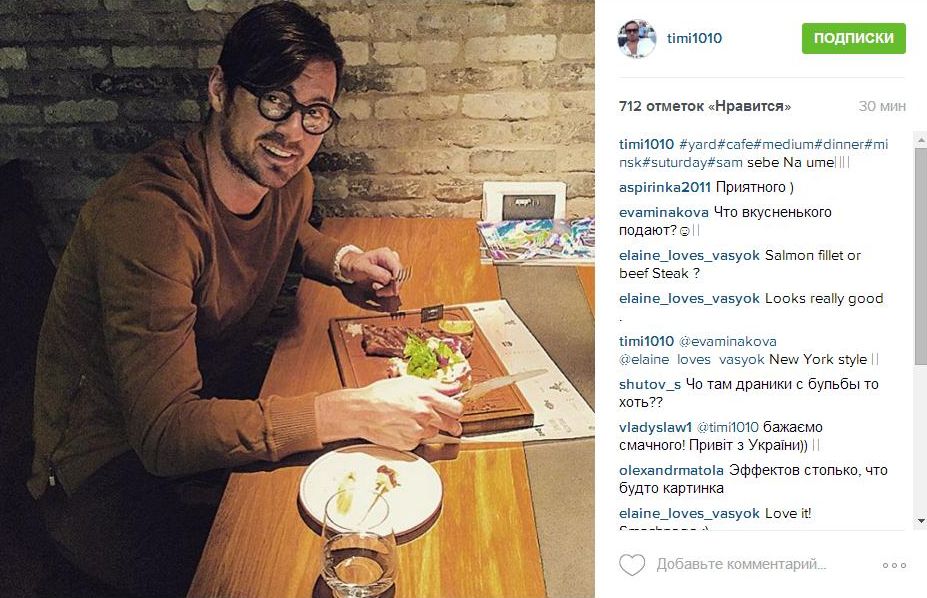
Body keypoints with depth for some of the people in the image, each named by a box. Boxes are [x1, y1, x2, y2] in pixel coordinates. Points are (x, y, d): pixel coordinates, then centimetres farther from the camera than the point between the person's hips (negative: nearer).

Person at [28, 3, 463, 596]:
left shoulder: (289, 180, -5)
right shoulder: (150, 212, -31)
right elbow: (165, 434, -35)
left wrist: (346, 260, 0)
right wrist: (351, 412, -42)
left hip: (208, 409, 7)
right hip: (109, 472, -7)